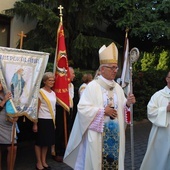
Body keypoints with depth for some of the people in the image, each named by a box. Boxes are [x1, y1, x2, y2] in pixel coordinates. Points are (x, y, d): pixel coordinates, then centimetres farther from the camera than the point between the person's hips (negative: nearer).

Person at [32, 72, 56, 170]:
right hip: (42, 120, -6)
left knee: (47, 141, 12)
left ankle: (44, 162, 24)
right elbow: (36, 108, -10)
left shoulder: (53, 93, 11)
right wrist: (35, 124, -12)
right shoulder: (40, 92, -9)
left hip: (51, 120, 6)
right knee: (40, 141, 4)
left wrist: (54, 122, 15)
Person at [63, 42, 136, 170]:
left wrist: (127, 104, -10)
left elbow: (121, 108, 10)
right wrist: (103, 111, -17)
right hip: (97, 134, -5)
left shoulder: (118, 87, 8)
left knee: (114, 160, 10)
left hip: (115, 133, 5)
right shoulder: (92, 86, -10)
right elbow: (82, 108, -16)